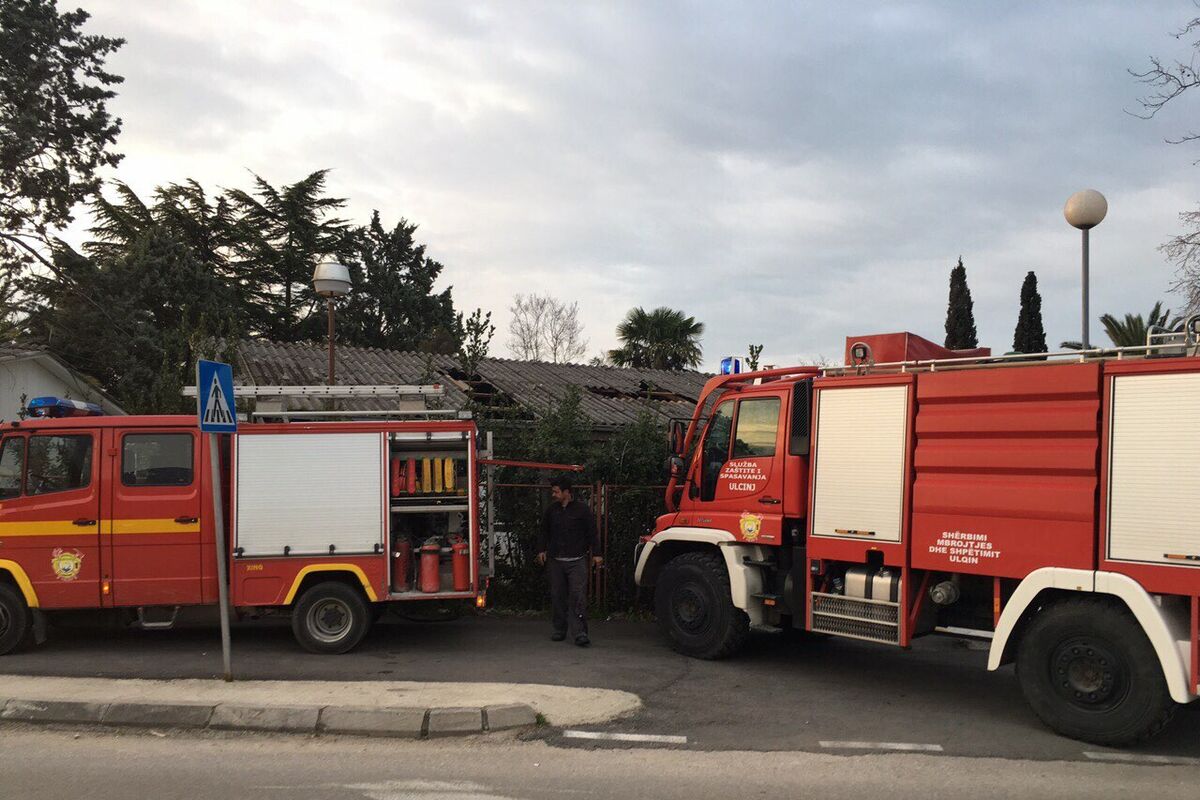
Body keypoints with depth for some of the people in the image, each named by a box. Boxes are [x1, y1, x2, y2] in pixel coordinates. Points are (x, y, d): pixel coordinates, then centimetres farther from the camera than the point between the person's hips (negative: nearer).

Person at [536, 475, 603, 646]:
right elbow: (545, 532, 20)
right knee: (557, 596, 8)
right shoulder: (551, 510, 10)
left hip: (577, 561, -4)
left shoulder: (582, 509, -1)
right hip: (556, 561, 4)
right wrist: (542, 550, 11)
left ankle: (580, 633, -10)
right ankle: (560, 630, 19)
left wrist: (596, 553, -3)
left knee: (578, 596, -10)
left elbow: (592, 532, 1)